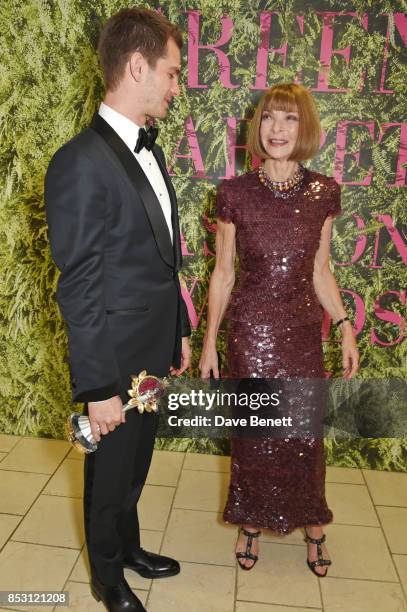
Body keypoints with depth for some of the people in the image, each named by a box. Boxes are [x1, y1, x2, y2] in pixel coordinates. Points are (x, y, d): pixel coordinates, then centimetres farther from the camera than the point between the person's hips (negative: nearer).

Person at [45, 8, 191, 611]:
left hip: (154, 355, 8)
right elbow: (79, 289, -21)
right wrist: (99, 388, -17)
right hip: (117, 362, -7)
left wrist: (179, 332, 14)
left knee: (135, 466, 26)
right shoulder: (81, 162, -21)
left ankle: (130, 548, 51)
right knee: (110, 474, 16)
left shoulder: (149, 151, 7)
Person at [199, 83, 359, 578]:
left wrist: (345, 327, 0)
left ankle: (312, 527, 39)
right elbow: (223, 273, -2)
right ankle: (252, 523, 37)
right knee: (253, 433, 11)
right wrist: (209, 343, -1)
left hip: (303, 331, 2)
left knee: (306, 432, 12)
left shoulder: (323, 192, 0)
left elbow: (319, 271, 7)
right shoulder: (235, 193, -7)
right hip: (249, 331, -2)